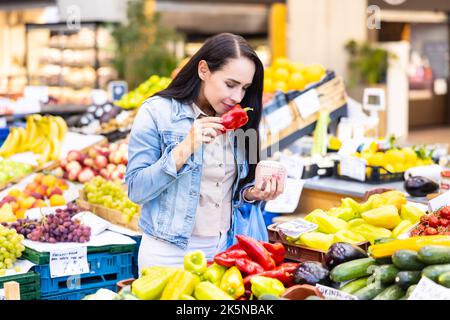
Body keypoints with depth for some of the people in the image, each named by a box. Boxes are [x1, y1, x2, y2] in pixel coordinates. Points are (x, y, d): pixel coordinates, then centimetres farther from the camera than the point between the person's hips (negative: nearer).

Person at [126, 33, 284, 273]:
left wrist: (251, 193, -7)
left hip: (222, 251, 5)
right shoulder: (157, 112, -10)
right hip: (169, 253, -5)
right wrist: (185, 149, -24)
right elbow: (136, 190, -14)